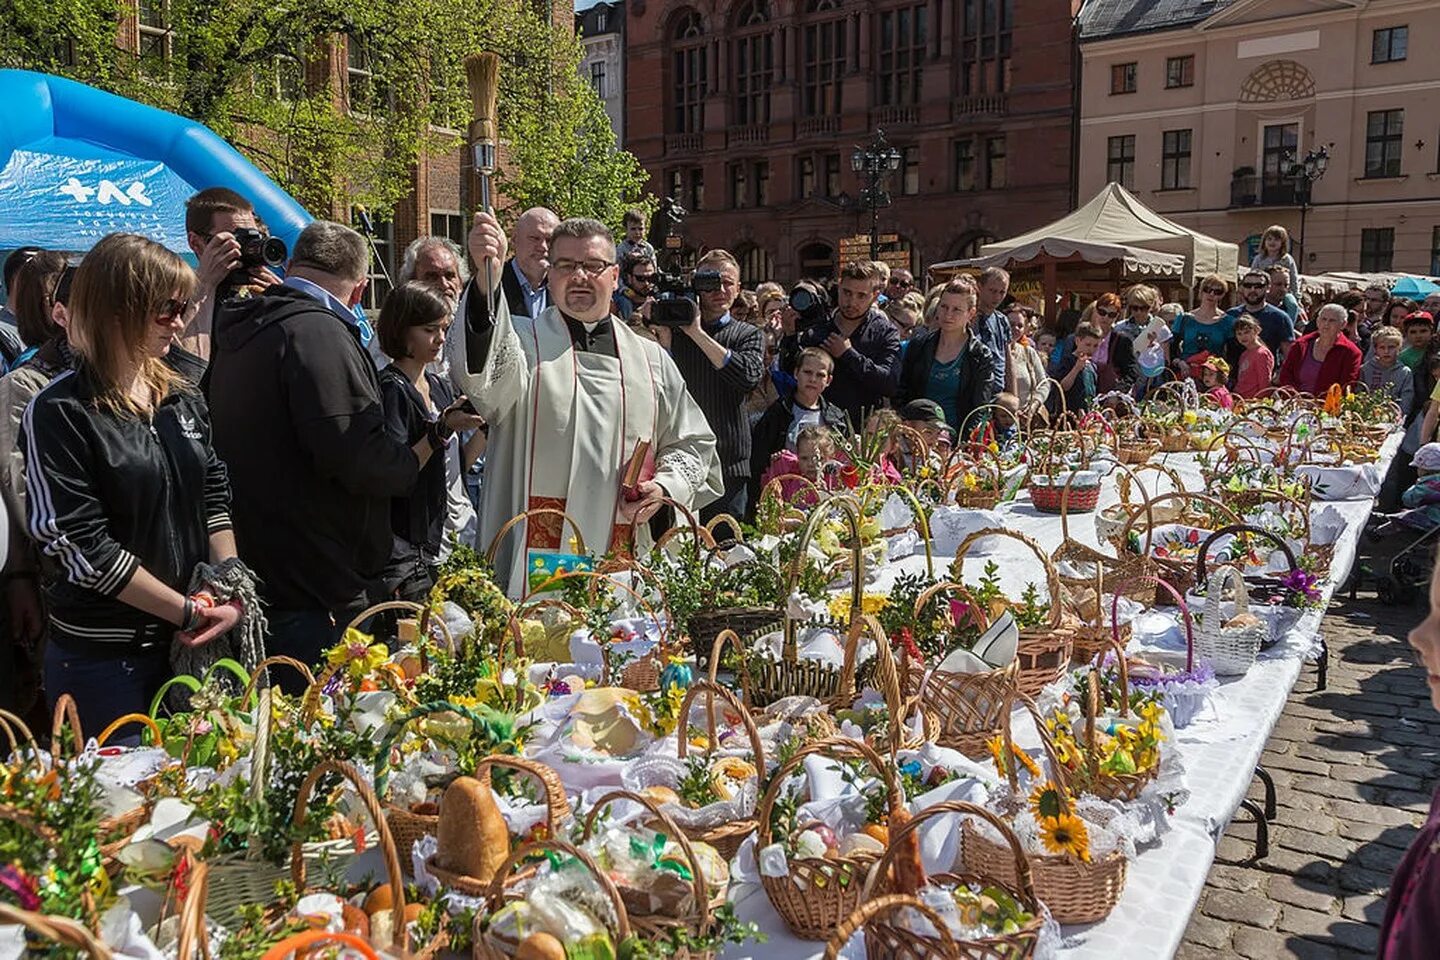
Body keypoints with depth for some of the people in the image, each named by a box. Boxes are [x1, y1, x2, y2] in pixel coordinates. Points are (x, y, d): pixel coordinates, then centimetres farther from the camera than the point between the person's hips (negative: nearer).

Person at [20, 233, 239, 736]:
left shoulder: (182, 397, 7)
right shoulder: (60, 412, -12)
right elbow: (81, 544, -16)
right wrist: (189, 611, -14)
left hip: (192, 642, 6)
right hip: (102, 657, -5)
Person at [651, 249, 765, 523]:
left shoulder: (749, 335, 8)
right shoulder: (674, 329, 9)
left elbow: (750, 376, -13)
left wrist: (698, 333, -13)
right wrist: (663, 335, -15)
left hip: (727, 465, 0)